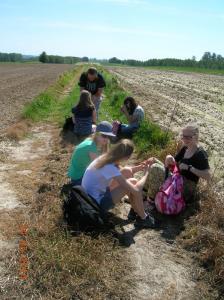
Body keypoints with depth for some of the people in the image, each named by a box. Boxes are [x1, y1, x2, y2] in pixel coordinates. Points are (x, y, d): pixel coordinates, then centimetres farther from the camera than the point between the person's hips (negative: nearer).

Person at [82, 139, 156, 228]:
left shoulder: (105, 158, -3)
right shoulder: (109, 167, -29)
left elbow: (121, 172, 19)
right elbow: (136, 190, -26)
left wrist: (141, 167, 11)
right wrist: (146, 173, -10)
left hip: (92, 197, 9)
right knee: (133, 185, -14)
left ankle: (136, 211, 19)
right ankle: (143, 219, 5)